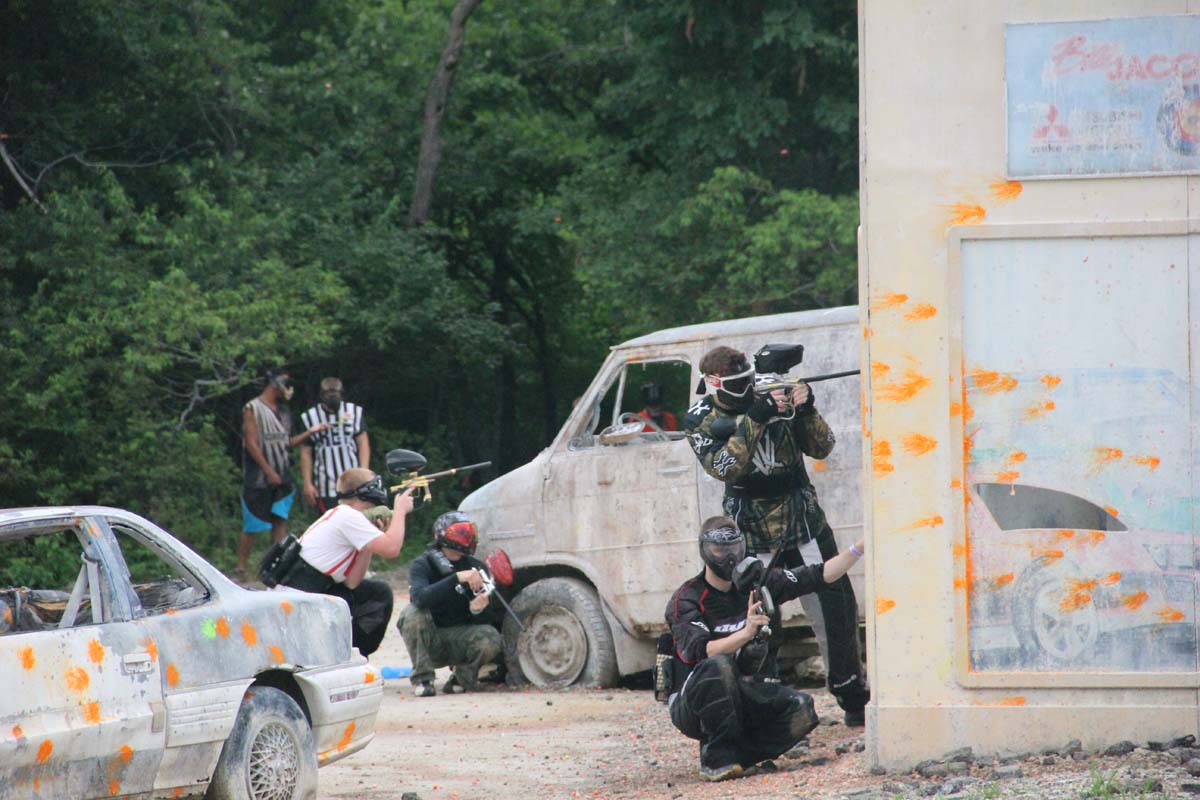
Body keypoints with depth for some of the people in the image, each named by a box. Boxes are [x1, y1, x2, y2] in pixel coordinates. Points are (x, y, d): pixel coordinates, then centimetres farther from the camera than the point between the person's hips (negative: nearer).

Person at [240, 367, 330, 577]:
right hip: (258, 479, -6)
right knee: (251, 526, -3)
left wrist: (310, 433, 3)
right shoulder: (252, 409, -7)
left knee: (280, 521, -1)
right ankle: (241, 568, 4)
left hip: (281, 478, 6)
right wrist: (269, 472, -17)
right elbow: (251, 443, -12)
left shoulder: (283, 411, 15)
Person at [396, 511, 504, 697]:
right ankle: (422, 679, -19)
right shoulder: (422, 565, -10)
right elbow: (420, 598, -33)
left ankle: (463, 677, 2)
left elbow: (493, 618, -3)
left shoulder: (475, 568, -2)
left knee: (490, 640, -28)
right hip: (429, 641, -1)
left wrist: (479, 610, -28)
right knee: (413, 612, -31)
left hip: (460, 637, 1)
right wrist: (457, 578, -41)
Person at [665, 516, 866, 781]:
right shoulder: (687, 599, -12)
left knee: (801, 710, -19)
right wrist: (746, 633, -43)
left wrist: (859, 548, -5)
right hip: (690, 705, -5)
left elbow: (819, 576, 5)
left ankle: (737, 753, -8)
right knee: (718, 667, -38)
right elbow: (702, 652, -29)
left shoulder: (754, 585, 4)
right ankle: (717, 757, -25)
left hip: (741, 694, 5)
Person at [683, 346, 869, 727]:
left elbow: (822, 448, 0)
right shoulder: (701, 422, -4)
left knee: (836, 610, 3)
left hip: (805, 524, 2)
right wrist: (754, 418, -27)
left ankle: (855, 701, 15)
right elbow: (725, 467, -21)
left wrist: (805, 409, -18)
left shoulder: (773, 398, 1)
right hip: (753, 535, -2)